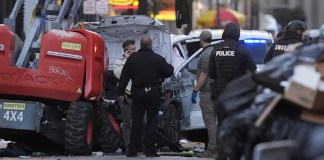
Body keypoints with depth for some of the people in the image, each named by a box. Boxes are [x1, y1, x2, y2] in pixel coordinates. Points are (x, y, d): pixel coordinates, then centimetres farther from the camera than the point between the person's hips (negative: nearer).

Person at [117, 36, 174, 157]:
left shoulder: (132, 58, 3)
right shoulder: (157, 59, -6)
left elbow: (124, 76, 3)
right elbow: (169, 72, -3)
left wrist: (121, 92, 7)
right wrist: (170, 67, 20)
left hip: (137, 93, 2)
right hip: (153, 93, -2)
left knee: (136, 121, 7)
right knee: (152, 121, 2)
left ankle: (133, 150, 4)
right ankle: (150, 149, -2)